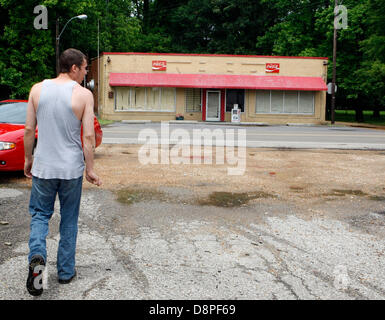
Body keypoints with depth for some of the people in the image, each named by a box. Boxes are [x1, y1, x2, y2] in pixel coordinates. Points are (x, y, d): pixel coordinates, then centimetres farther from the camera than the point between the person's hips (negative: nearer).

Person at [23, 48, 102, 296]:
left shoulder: (37, 89, 0)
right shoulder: (84, 94, -7)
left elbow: (29, 129, 2)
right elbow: (88, 136, -10)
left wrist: (28, 159, 14)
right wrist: (90, 169, -2)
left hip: (43, 166, 1)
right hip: (72, 168, -1)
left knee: (40, 214, 15)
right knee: (69, 219, 13)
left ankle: (37, 256, -11)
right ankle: (66, 271, 22)